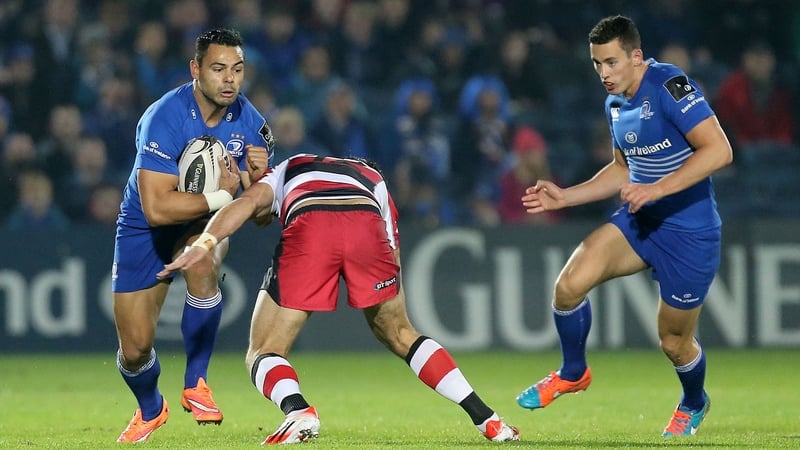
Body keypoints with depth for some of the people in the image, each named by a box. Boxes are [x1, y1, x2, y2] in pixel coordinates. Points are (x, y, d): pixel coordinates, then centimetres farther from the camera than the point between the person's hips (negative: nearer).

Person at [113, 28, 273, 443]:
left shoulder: (249, 122, -13)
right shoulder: (165, 118, -28)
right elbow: (156, 207, -36)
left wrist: (257, 177, -30)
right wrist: (222, 195, -32)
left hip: (203, 222, 2)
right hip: (145, 229, -2)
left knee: (203, 265, -35)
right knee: (135, 348, -3)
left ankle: (195, 384, -15)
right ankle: (150, 409, 34)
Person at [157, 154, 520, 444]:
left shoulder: (286, 170, 40)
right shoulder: (373, 178, 44)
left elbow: (249, 202, 17)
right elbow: (392, 254, 30)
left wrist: (204, 243, 4)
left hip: (307, 225, -2)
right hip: (366, 224, 2)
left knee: (264, 354, 9)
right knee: (401, 336, 25)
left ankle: (298, 411, -22)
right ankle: (484, 417, 16)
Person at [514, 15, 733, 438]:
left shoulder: (669, 86, -19)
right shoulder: (615, 104, 7)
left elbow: (718, 150, -26)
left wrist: (657, 189, -30)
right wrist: (565, 196, 12)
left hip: (689, 233, -7)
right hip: (639, 221, 7)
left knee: (674, 340, 6)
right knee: (569, 284, -15)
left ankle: (693, 404, 40)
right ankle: (572, 372, 11)